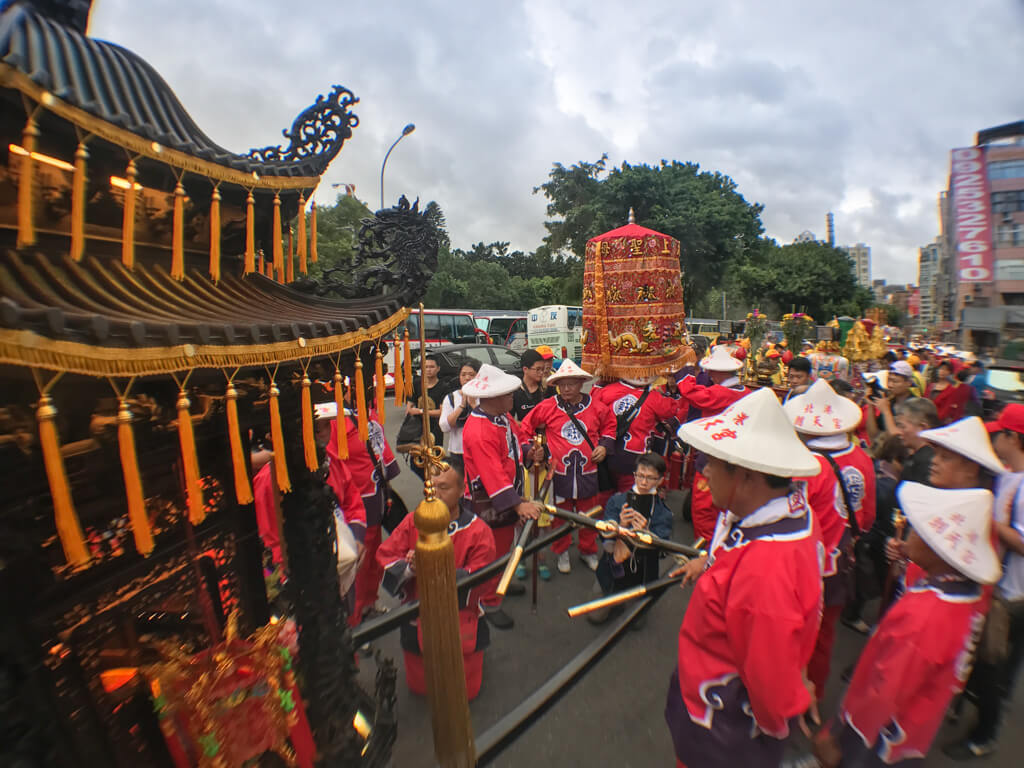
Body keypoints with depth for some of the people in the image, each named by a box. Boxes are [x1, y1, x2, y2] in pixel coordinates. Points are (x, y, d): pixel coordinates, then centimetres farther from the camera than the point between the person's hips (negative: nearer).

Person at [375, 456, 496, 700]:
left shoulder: (478, 531, -18)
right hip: (418, 618, 3)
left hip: (461, 620, -2)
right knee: (419, 687, 19)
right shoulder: (413, 521, -11)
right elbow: (384, 557, -10)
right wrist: (409, 568, -30)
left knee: (465, 691, 11)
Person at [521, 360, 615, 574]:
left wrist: (604, 445, 3)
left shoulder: (596, 407, -2)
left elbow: (609, 425, 16)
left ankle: (588, 551, 38)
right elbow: (526, 426, 2)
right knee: (561, 515, 12)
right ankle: (562, 552, 34)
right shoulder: (547, 407, -7)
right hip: (559, 472, -1)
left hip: (588, 471, 2)